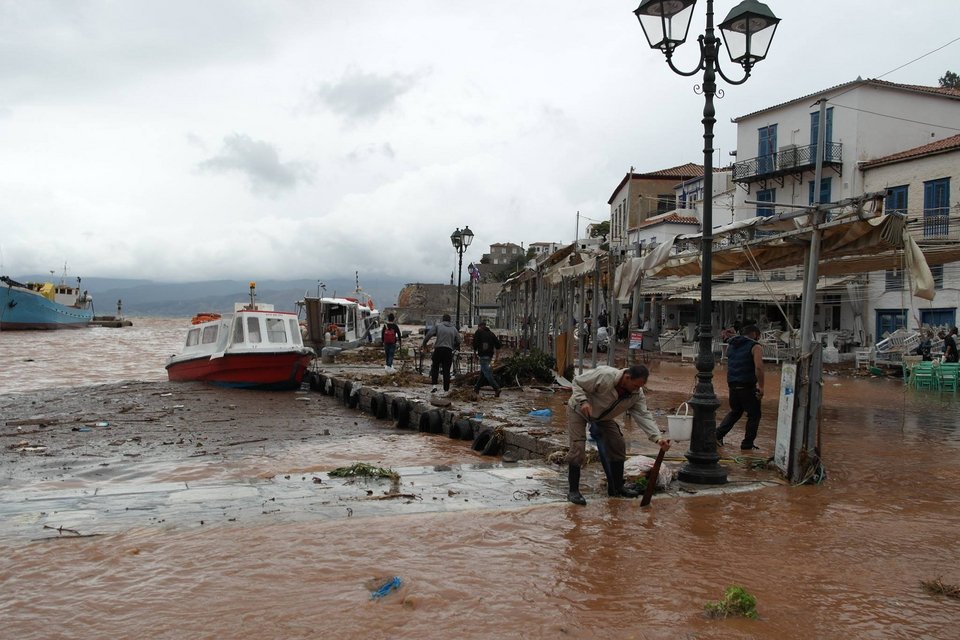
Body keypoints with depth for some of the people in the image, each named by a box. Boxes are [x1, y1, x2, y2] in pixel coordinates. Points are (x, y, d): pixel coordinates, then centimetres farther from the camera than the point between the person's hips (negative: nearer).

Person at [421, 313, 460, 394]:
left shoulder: (437, 325, 3)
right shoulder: (454, 328, 13)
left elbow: (428, 334, -5)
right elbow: (458, 341, 14)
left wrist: (424, 344, 6)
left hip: (438, 349, -2)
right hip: (449, 350, 2)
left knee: (435, 367, 13)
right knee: (446, 370, 7)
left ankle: (434, 385, -2)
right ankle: (446, 389, 7)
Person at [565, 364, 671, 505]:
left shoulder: (637, 394, -19)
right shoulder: (604, 376, -37)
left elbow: (643, 416, -24)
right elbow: (577, 382, -26)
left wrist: (658, 438, -37)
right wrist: (583, 401, -41)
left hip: (603, 417, 6)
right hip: (579, 410, -6)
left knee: (618, 446, 3)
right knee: (578, 449, -17)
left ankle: (617, 487, 17)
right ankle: (573, 491, -7)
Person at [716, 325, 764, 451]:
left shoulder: (731, 345, 15)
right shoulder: (755, 347, -7)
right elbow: (758, 367, -19)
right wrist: (761, 386, -16)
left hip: (732, 384, 6)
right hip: (748, 386, -6)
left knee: (735, 412, 22)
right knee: (754, 415, 7)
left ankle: (718, 435, 12)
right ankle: (747, 445, 8)